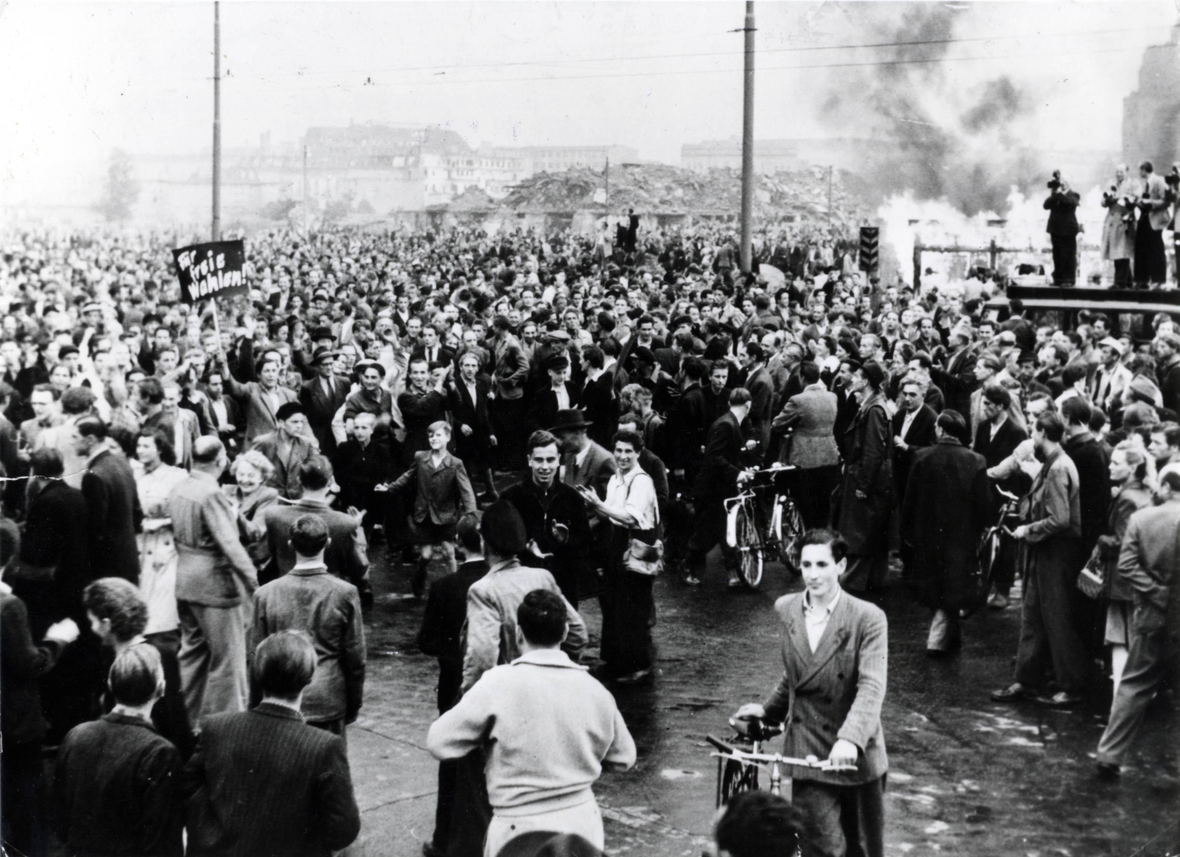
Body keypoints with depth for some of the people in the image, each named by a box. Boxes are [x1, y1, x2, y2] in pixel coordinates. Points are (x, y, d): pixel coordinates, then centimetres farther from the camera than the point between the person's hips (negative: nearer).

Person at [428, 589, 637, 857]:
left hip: (523, 834, -4)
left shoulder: (498, 684, -14)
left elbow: (439, 743, -9)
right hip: (583, 825, 4)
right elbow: (623, 759, 10)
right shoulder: (593, 690, -2)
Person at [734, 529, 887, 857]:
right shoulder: (786, 609, 4)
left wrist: (850, 739, -35)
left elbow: (871, 687, -23)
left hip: (857, 754, -2)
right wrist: (770, 710, 15)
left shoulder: (868, 618, -12)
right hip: (810, 756, 2)